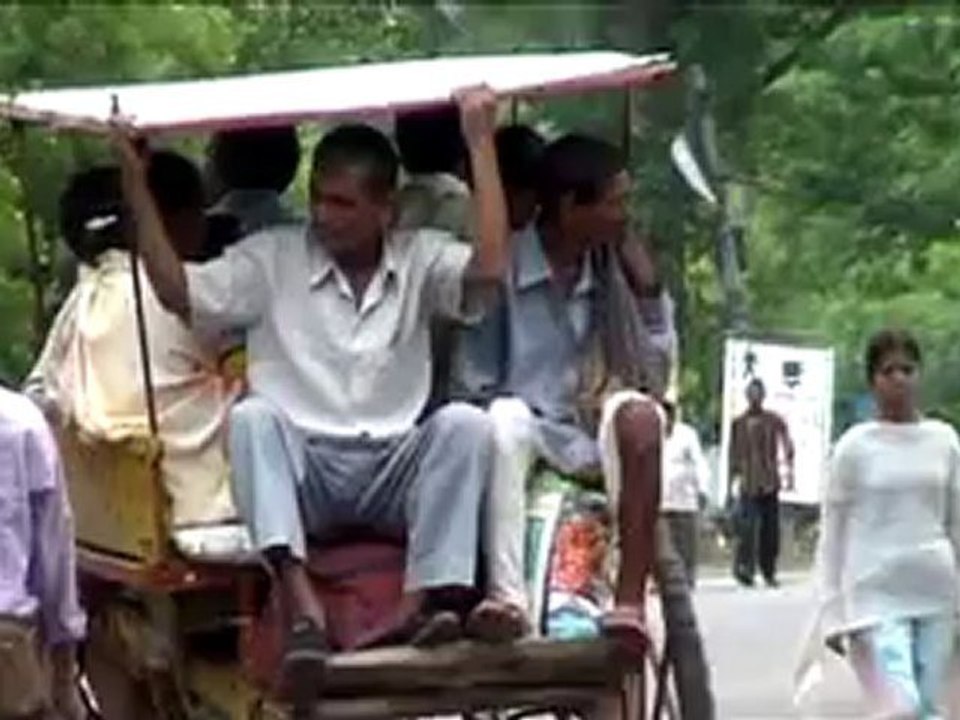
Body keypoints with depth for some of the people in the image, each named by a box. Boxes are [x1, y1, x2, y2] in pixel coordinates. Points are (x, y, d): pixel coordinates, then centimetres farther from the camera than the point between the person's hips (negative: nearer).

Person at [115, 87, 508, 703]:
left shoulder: (420, 259, 7)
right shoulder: (271, 258, 8)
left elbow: (489, 269, -12)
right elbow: (179, 291, -2)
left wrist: (481, 143, -12)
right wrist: (138, 186, -8)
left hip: (396, 471, 0)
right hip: (301, 470, 0)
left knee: (465, 423, -28)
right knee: (251, 416, -31)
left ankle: (439, 600, -39)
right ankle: (301, 605, -47)